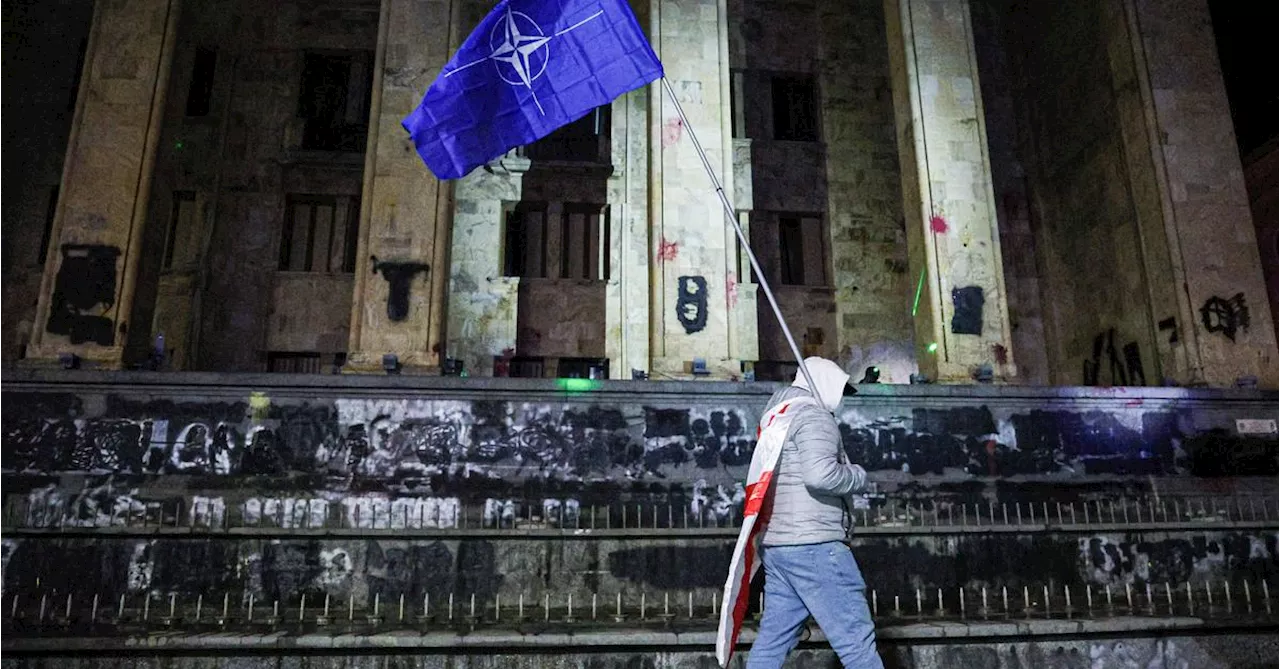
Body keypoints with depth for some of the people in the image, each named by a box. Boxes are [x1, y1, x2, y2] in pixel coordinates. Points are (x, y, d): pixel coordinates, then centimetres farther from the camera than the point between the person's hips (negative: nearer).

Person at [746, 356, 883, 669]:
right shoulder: (813, 415, -9)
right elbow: (820, 474, -24)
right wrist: (858, 475, -6)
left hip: (776, 545, 10)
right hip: (813, 546, -9)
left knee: (773, 638, 10)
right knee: (856, 638, -4)